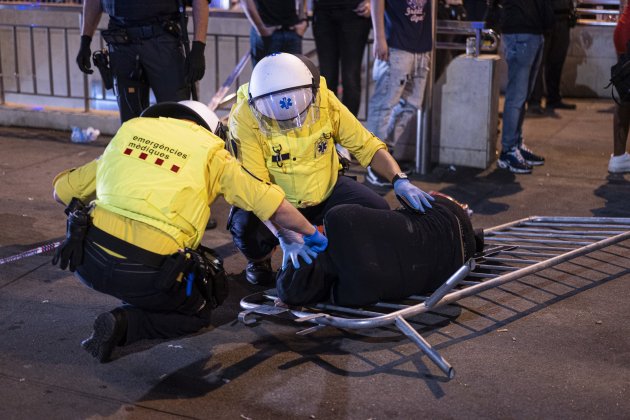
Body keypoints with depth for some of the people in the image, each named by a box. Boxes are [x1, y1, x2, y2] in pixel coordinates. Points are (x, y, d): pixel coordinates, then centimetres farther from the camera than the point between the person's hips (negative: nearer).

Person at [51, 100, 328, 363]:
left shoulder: (129, 131, 18)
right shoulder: (210, 155, 9)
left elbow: (61, 191, 22)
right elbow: (276, 207, 7)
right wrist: (310, 233, 27)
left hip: (88, 260, 5)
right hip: (146, 274, -4)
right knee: (197, 313, 22)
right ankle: (125, 323, 0)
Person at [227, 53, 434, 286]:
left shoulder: (325, 101, -19)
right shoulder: (245, 118, -27)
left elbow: (365, 145, -11)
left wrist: (399, 179, -27)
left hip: (327, 190, 3)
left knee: (378, 210, -17)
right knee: (247, 228, -33)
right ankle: (260, 259, 6)